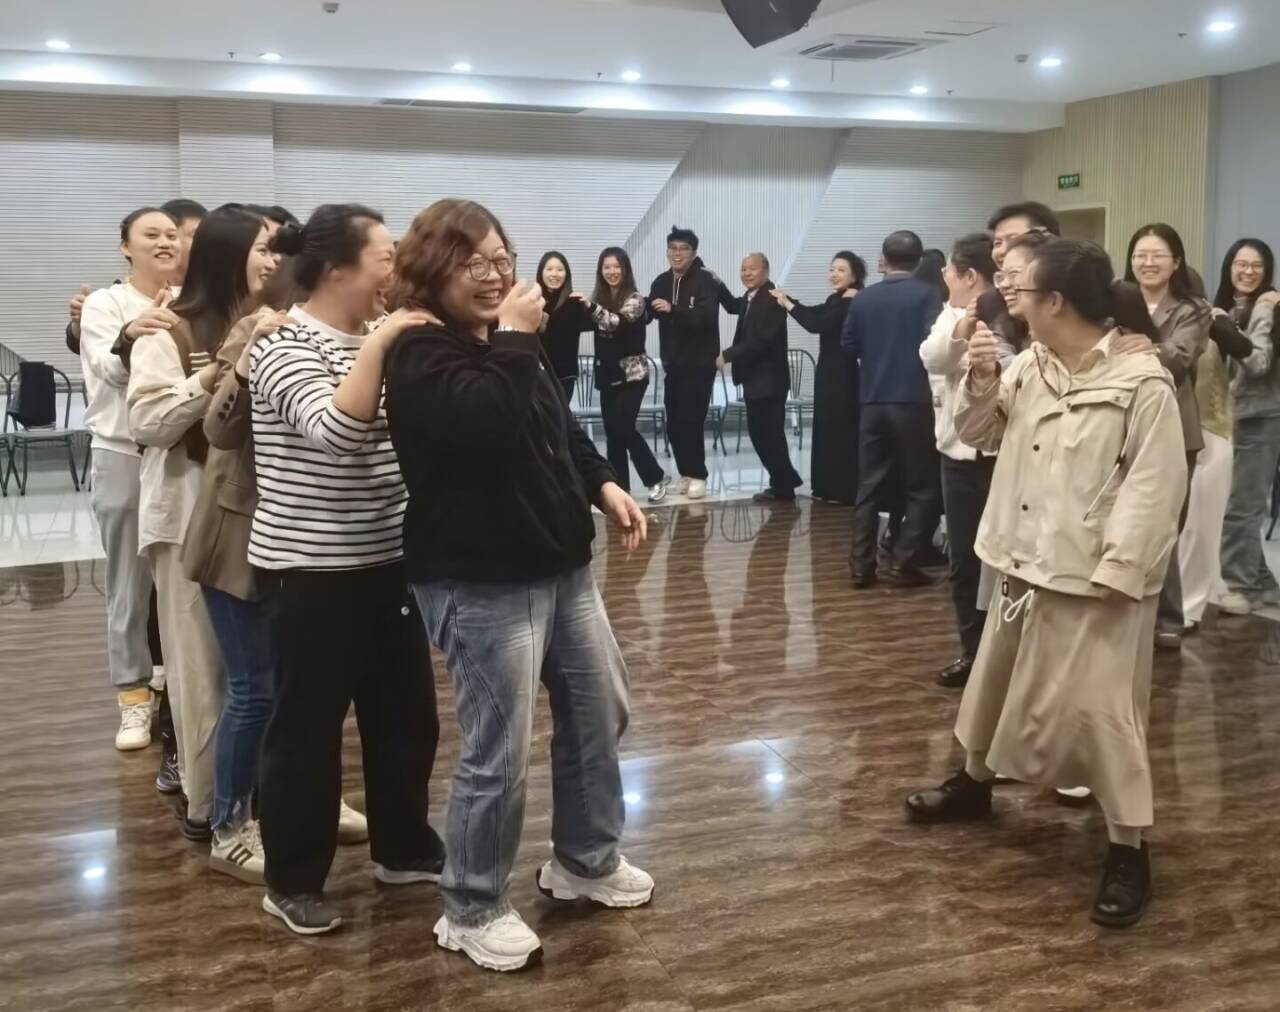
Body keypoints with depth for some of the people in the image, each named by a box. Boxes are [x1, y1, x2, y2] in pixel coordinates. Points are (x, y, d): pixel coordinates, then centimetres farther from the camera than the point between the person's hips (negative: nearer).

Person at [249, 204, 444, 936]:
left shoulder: (375, 340, 12)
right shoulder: (286, 345, -13)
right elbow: (335, 430, -30)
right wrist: (376, 346, -30)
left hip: (386, 559, 8)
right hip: (316, 568, -8)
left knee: (406, 711, 15)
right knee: (310, 723, 3)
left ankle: (403, 848, 32)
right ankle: (293, 882, 18)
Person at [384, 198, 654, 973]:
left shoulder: (508, 341, 12)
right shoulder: (422, 356, -14)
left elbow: (562, 425, 22)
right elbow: (488, 427, -31)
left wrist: (604, 483, 8)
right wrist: (514, 342, -23)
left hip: (560, 563, 9)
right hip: (482, 582, -9)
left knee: (601, 711, 18)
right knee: (500, 750, -4)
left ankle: (587, 859, 37)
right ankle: (473, 909, 16)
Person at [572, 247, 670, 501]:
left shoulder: (634, 299, -9)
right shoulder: (600, 297, 10)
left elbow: (619, 322, -27)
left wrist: (591, 307, -40)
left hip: (632, 374, -6)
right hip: (607, 375, 6)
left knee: (624, 429, -11)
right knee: (612, 432, 5)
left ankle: (656, 477, 5)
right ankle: (619, 487, 11)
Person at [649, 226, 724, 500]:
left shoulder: (706, 281, -10)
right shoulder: (661, 282, 8)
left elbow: (707, 318, -24)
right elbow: (648, 315, 8)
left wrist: (672, 309, -33)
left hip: (699, 363, -6)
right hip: (672, 363, 6)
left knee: (691, 421, -8)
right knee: (674, 423, 6)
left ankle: (698, 475, 4)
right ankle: (686, 474, 18)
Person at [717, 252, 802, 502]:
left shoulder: (772, 299, -18)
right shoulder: (751, 297, 11)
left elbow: (761, 340, -25)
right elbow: (735, 307, 31)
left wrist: (727, 355, -18)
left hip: (768, 379, -10)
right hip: (755, 378, 10)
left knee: (770, 434, -2)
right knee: (759, 433, 13)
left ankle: (782, 487, 10)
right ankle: (786, 480, 24)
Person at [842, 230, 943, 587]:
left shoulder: (864, 298, 5)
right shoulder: (926, 295, -7)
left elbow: (848, 346, 14)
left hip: (873, 401, 4)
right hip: (914, 401, -4)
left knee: (870, 485, 10)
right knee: (923, 487, 5)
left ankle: (862, 564, 9)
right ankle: (901, 563, -1)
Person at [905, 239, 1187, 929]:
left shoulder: (1142, 382, -16)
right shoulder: (1028, 367, 5)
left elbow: (1154, 486, -17)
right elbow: (978, 435, 14)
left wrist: (1119, 570, -21)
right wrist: (981, 380, -5)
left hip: (1097, 579, -7)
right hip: (1026, 563, 7)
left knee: (1100, 707, -4)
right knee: (997, 679, 22)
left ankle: (1128, 850, 11)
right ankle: (974, 781, 46)